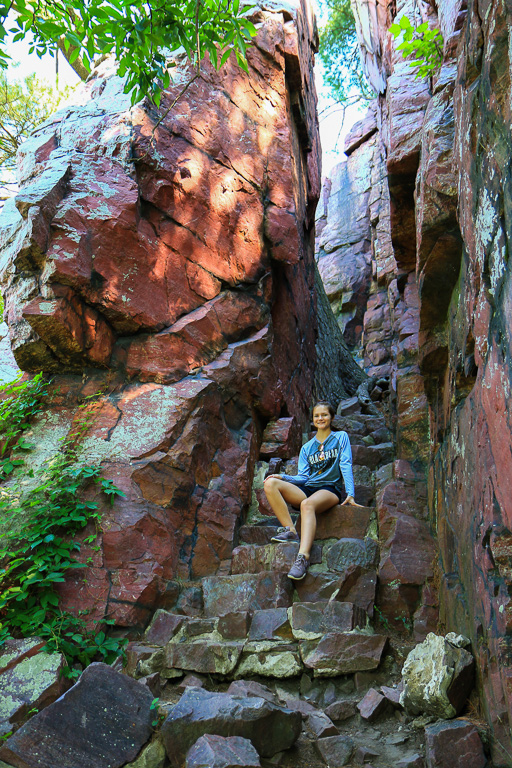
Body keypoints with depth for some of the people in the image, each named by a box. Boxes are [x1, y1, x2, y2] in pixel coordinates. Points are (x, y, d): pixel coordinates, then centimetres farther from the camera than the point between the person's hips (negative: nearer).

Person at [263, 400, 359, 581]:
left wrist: (350, 495, -10)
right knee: (270, 483, -22)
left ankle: (303, 557, -53)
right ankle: (290, 531, -27)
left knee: (307, 504, -40)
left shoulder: (341, 438, 14)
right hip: (307, 489, 5)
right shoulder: (306, 447, 22)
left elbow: (346, 466, 3)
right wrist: (283, 477, -5)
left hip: (330, 489, -4)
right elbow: (303, 477, 14)